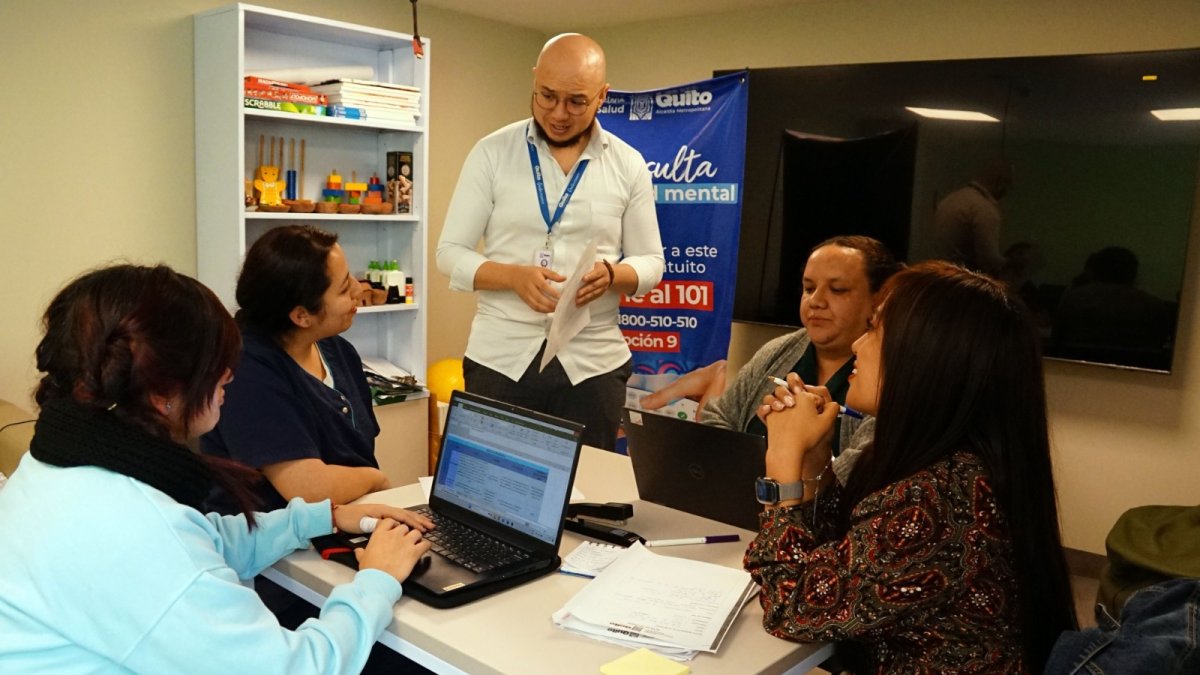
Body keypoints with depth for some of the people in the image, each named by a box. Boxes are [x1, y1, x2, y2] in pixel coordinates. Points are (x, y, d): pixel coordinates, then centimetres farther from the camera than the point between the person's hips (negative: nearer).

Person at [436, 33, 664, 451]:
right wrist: (515, 276, -20)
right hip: (501, 359, 0)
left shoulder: (628, 165, 3)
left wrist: (612, 274, -16)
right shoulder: (491, 153, -1)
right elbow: (450, 253, -1)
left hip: (592, 363, 1)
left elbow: (651, 262, 6)